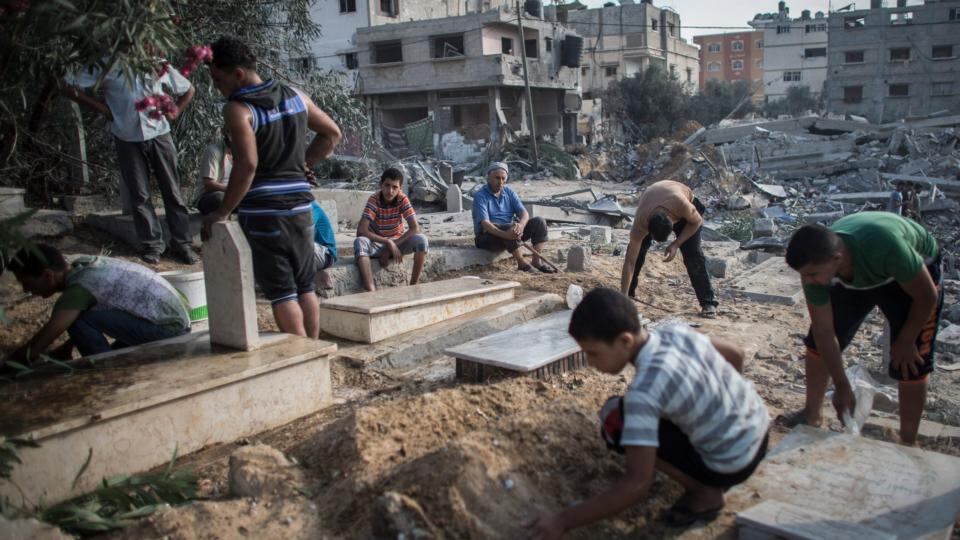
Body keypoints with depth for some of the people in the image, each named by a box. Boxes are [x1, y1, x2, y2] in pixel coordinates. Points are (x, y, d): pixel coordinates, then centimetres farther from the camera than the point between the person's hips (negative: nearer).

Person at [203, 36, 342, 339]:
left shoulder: (237, 109, -13)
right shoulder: (295, 96, 8)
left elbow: (247, 165, -23)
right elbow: (332, 134, 16)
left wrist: (223, 212, -15)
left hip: (262, 210, -6)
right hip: (300, 204, 6)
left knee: (281, 292, 0)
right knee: (306, 287, 14)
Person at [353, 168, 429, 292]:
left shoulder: (402, 199, -14)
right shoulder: (374, 200, -19)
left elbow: (415, 228, -20)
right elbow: (361, 231, -28)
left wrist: (391, 247, -25)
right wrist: (388, 242, -35)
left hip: (397, 242, 2)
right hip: (377, 243, -2)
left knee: (421, 240, -27)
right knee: (360, 242, -35)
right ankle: (372, 292, -43)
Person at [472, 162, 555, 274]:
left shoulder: (509, 192, 5)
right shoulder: (480, 196, -14)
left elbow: (524, 213, -6)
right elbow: (485, 223, -26)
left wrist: (521, 225, -32)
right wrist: (504, 234, -43)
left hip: (509, 233, 6)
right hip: (487, 236, -6)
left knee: (539, 222, -9)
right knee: (511, 226, -36)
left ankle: (537, 261, -15)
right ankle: (522, 264, -29)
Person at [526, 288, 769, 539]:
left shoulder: (645, 389, -30)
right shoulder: (675, 331, -8)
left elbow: (638, 483, -30)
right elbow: (736, 354, 9)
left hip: (731, 463, -8)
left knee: (614, 421, -11)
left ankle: (704, 491, -1)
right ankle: (705, 483, 19)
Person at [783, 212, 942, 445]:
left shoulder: (884, 245, -47)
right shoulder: (815, 262, -31)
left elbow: (927, 296, -28)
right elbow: (823, 331, -20)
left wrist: (906, 341, -14)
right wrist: (842, 386, -16)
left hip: (914, 272, -4)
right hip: (857, 276, 4)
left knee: (909, 362, -10)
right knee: (818, 339, 0)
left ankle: (907, 444, 7)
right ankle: (811, 415, 19)